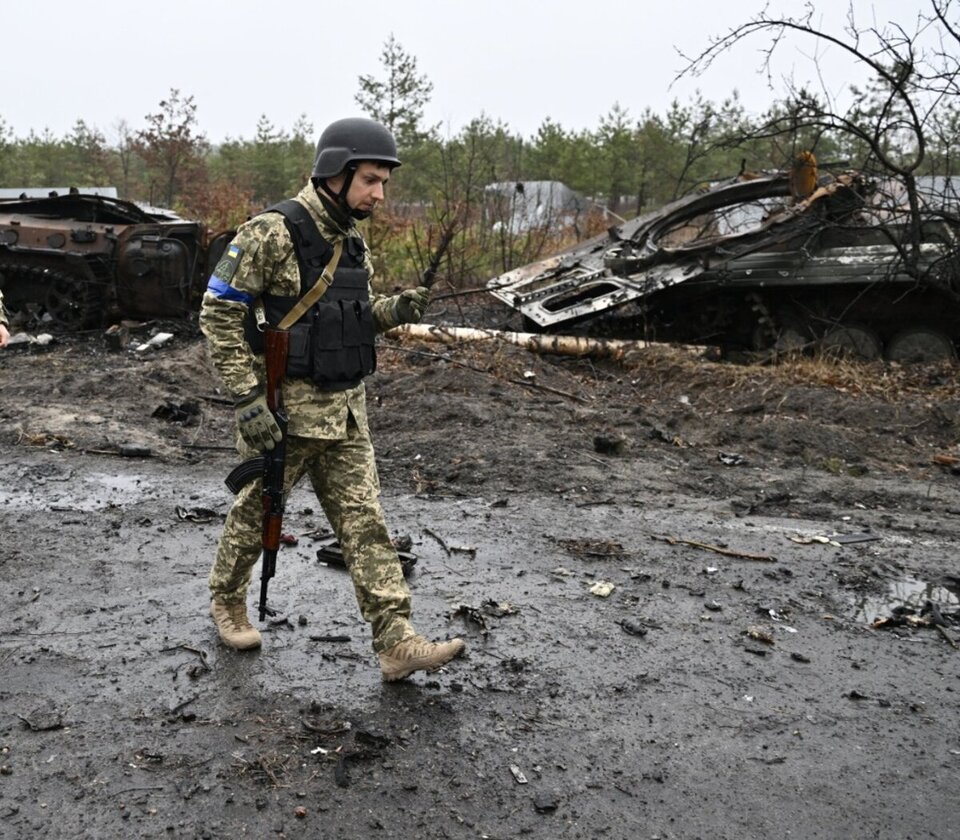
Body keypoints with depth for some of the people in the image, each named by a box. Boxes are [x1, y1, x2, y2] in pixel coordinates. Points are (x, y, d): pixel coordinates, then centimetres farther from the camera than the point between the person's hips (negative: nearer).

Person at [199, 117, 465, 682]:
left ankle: (397, 644, 2)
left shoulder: (354, 240, 8)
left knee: (365, 522, 1)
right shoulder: (271, 232, -16)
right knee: (257, 512, 13)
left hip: (345, 408, 6)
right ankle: (228, 602, 38)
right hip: (284, 407, -6)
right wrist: (248, 400, -20)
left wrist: (394, 310, -2)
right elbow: (219, 313, -16)